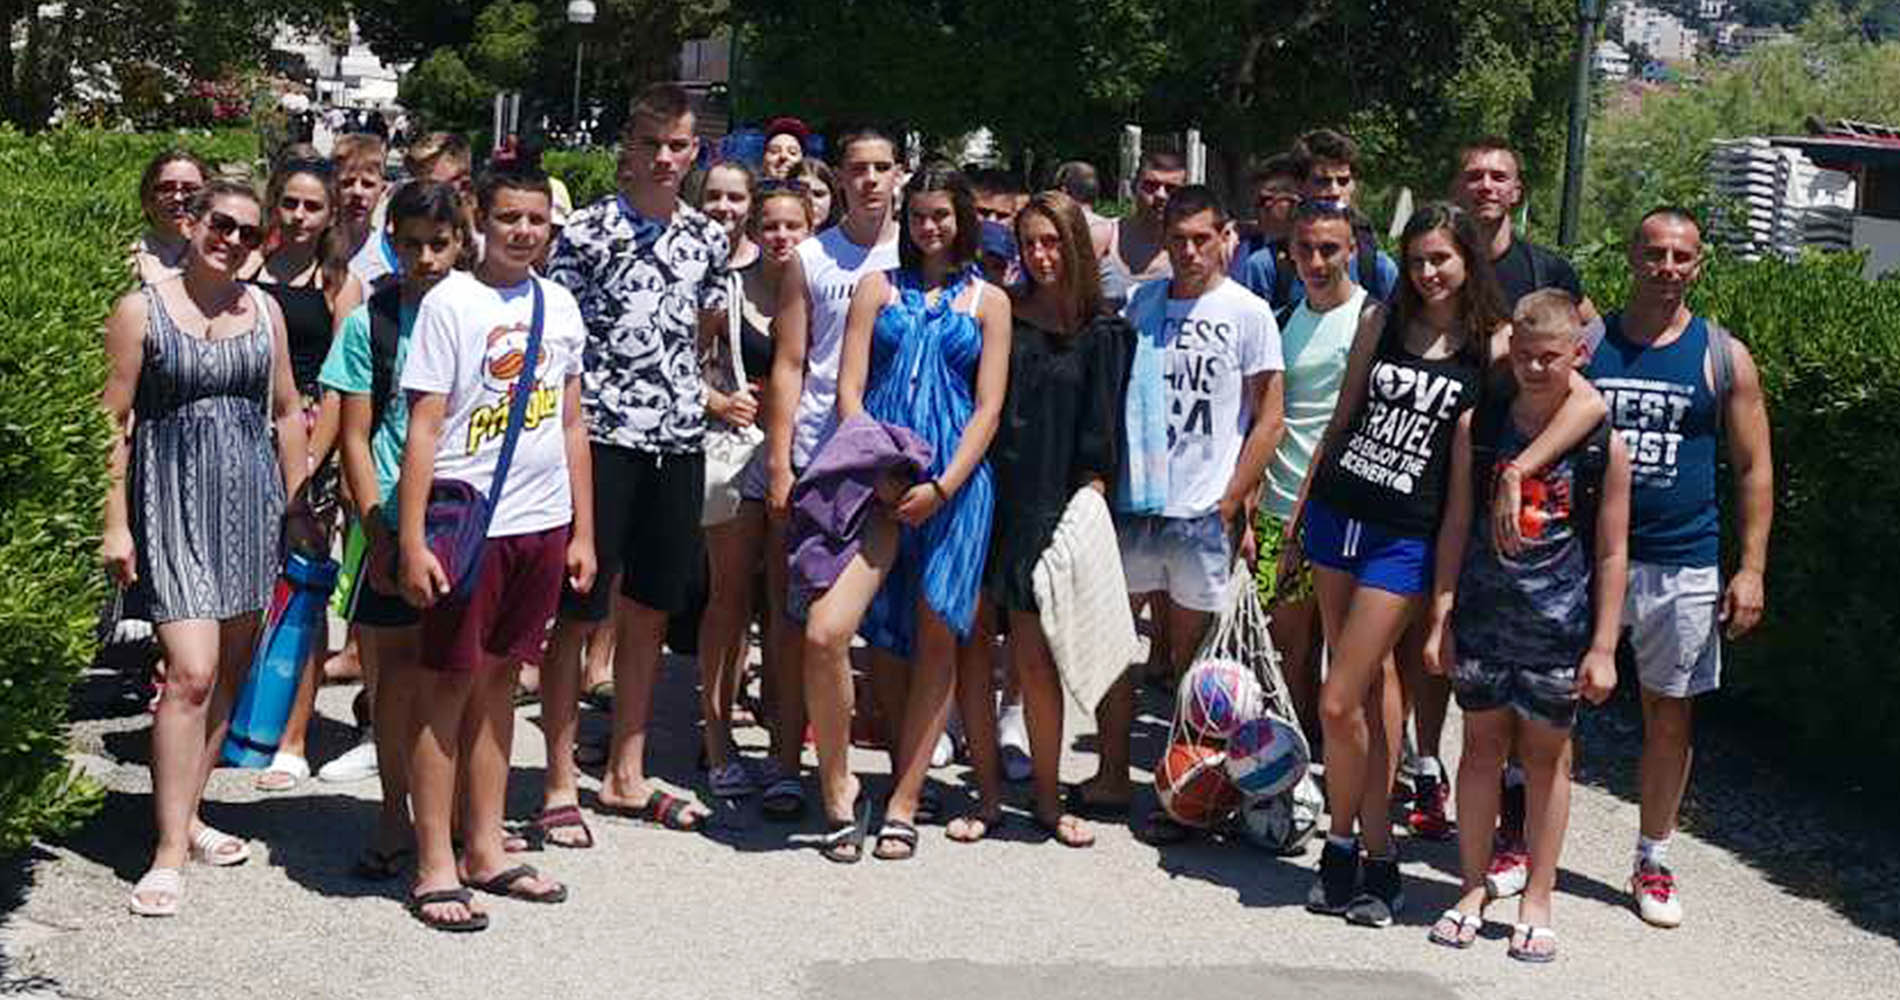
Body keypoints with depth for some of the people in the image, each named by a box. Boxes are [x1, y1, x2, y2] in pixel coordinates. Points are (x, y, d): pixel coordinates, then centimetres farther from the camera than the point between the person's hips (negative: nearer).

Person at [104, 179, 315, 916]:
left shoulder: (263, 310, 10)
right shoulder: (142, 310, -3)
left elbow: (286, 412, 15)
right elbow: (115, 421, -5)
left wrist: (297, 507, 11)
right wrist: (115, 523, -9)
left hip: (250, 496, 5)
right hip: (172, 499, -5)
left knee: (231, 667, 9)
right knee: (190, 672, -14)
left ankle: (187, 812, 24)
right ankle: (169, 851, -10)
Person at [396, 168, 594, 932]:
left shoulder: (560, 306, 11)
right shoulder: (451, 302, -5)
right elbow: (424, 427, -8)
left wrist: (582, 531, 13)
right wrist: (412, 539, -14)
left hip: (542, 524, 5)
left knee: (498, 678, 12)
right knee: (449, 682, 1)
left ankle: (485, 852, 20)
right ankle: (435, 869, 5)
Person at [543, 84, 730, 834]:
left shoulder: (707, 237, 10)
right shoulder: (588, 232, -5)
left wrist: (708, 396, 14)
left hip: (678, 440, 5)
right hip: (602, 435, -5)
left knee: (649, 611, 12)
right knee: (581, 611, -1)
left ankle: (626, 775, 22)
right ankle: (561, 781, 9)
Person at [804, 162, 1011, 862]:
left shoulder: (988, 301, 12)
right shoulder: (878, 287, 14)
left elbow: (988, 409, 4)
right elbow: (849, 391, 7)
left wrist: (942, 487, -9)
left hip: (954, 483, 0)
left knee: (936, 641, 2)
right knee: (825, 631, -16)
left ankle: (903, 804, 11)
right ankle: (837, 786, 0)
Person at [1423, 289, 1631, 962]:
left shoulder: (1604, 446, -5)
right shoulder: (1479, 428, 0)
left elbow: (1612, 554, -2)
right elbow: (1456, 527, 4)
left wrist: (1604, 647, -4)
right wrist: (1440, 618, 2)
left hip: (1559, 630, -1)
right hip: (1482, 621, 2)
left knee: (1546, 755, 8)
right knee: (1482, 745, 9)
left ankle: (1537, 900, 19)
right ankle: (1474, 888, 21)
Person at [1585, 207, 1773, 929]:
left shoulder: (1724, 358, 3)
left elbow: (1754, 469, 4)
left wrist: (1751, 569, -3)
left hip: (1683, 566, 0)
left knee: (1670, 712, 7)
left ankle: (1653, 861, 20)